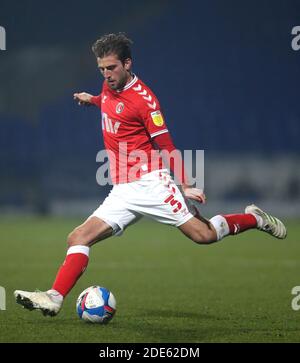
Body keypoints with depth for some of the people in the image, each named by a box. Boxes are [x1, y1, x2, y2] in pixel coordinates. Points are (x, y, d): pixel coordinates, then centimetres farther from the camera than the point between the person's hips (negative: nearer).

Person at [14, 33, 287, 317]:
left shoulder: (143, 97, -10)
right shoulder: (109, 87, 12)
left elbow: (166, 146, -9)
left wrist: (185, 186, -14)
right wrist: (91, 100, 37)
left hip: (149, 182, -7)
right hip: (123, 191, 7)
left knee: (203, 234, -14)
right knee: (78, 238, -9)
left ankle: (254, 219, 10)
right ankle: (54, 298, -15)